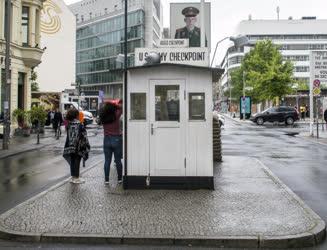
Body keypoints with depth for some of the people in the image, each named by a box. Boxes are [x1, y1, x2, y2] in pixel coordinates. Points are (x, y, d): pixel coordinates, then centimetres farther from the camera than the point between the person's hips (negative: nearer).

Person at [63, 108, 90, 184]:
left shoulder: (68, 124, 4)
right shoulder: (79, 124, -14)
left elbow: (68, 135, 9)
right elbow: (84, 136, -14)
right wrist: (87, 145, -6)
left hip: (70, 146, 6)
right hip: (78, 147, -6)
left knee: (72, 161, 14)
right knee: (77, 162, 3)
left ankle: (73, 177, 23)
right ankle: (76, 178, 11)